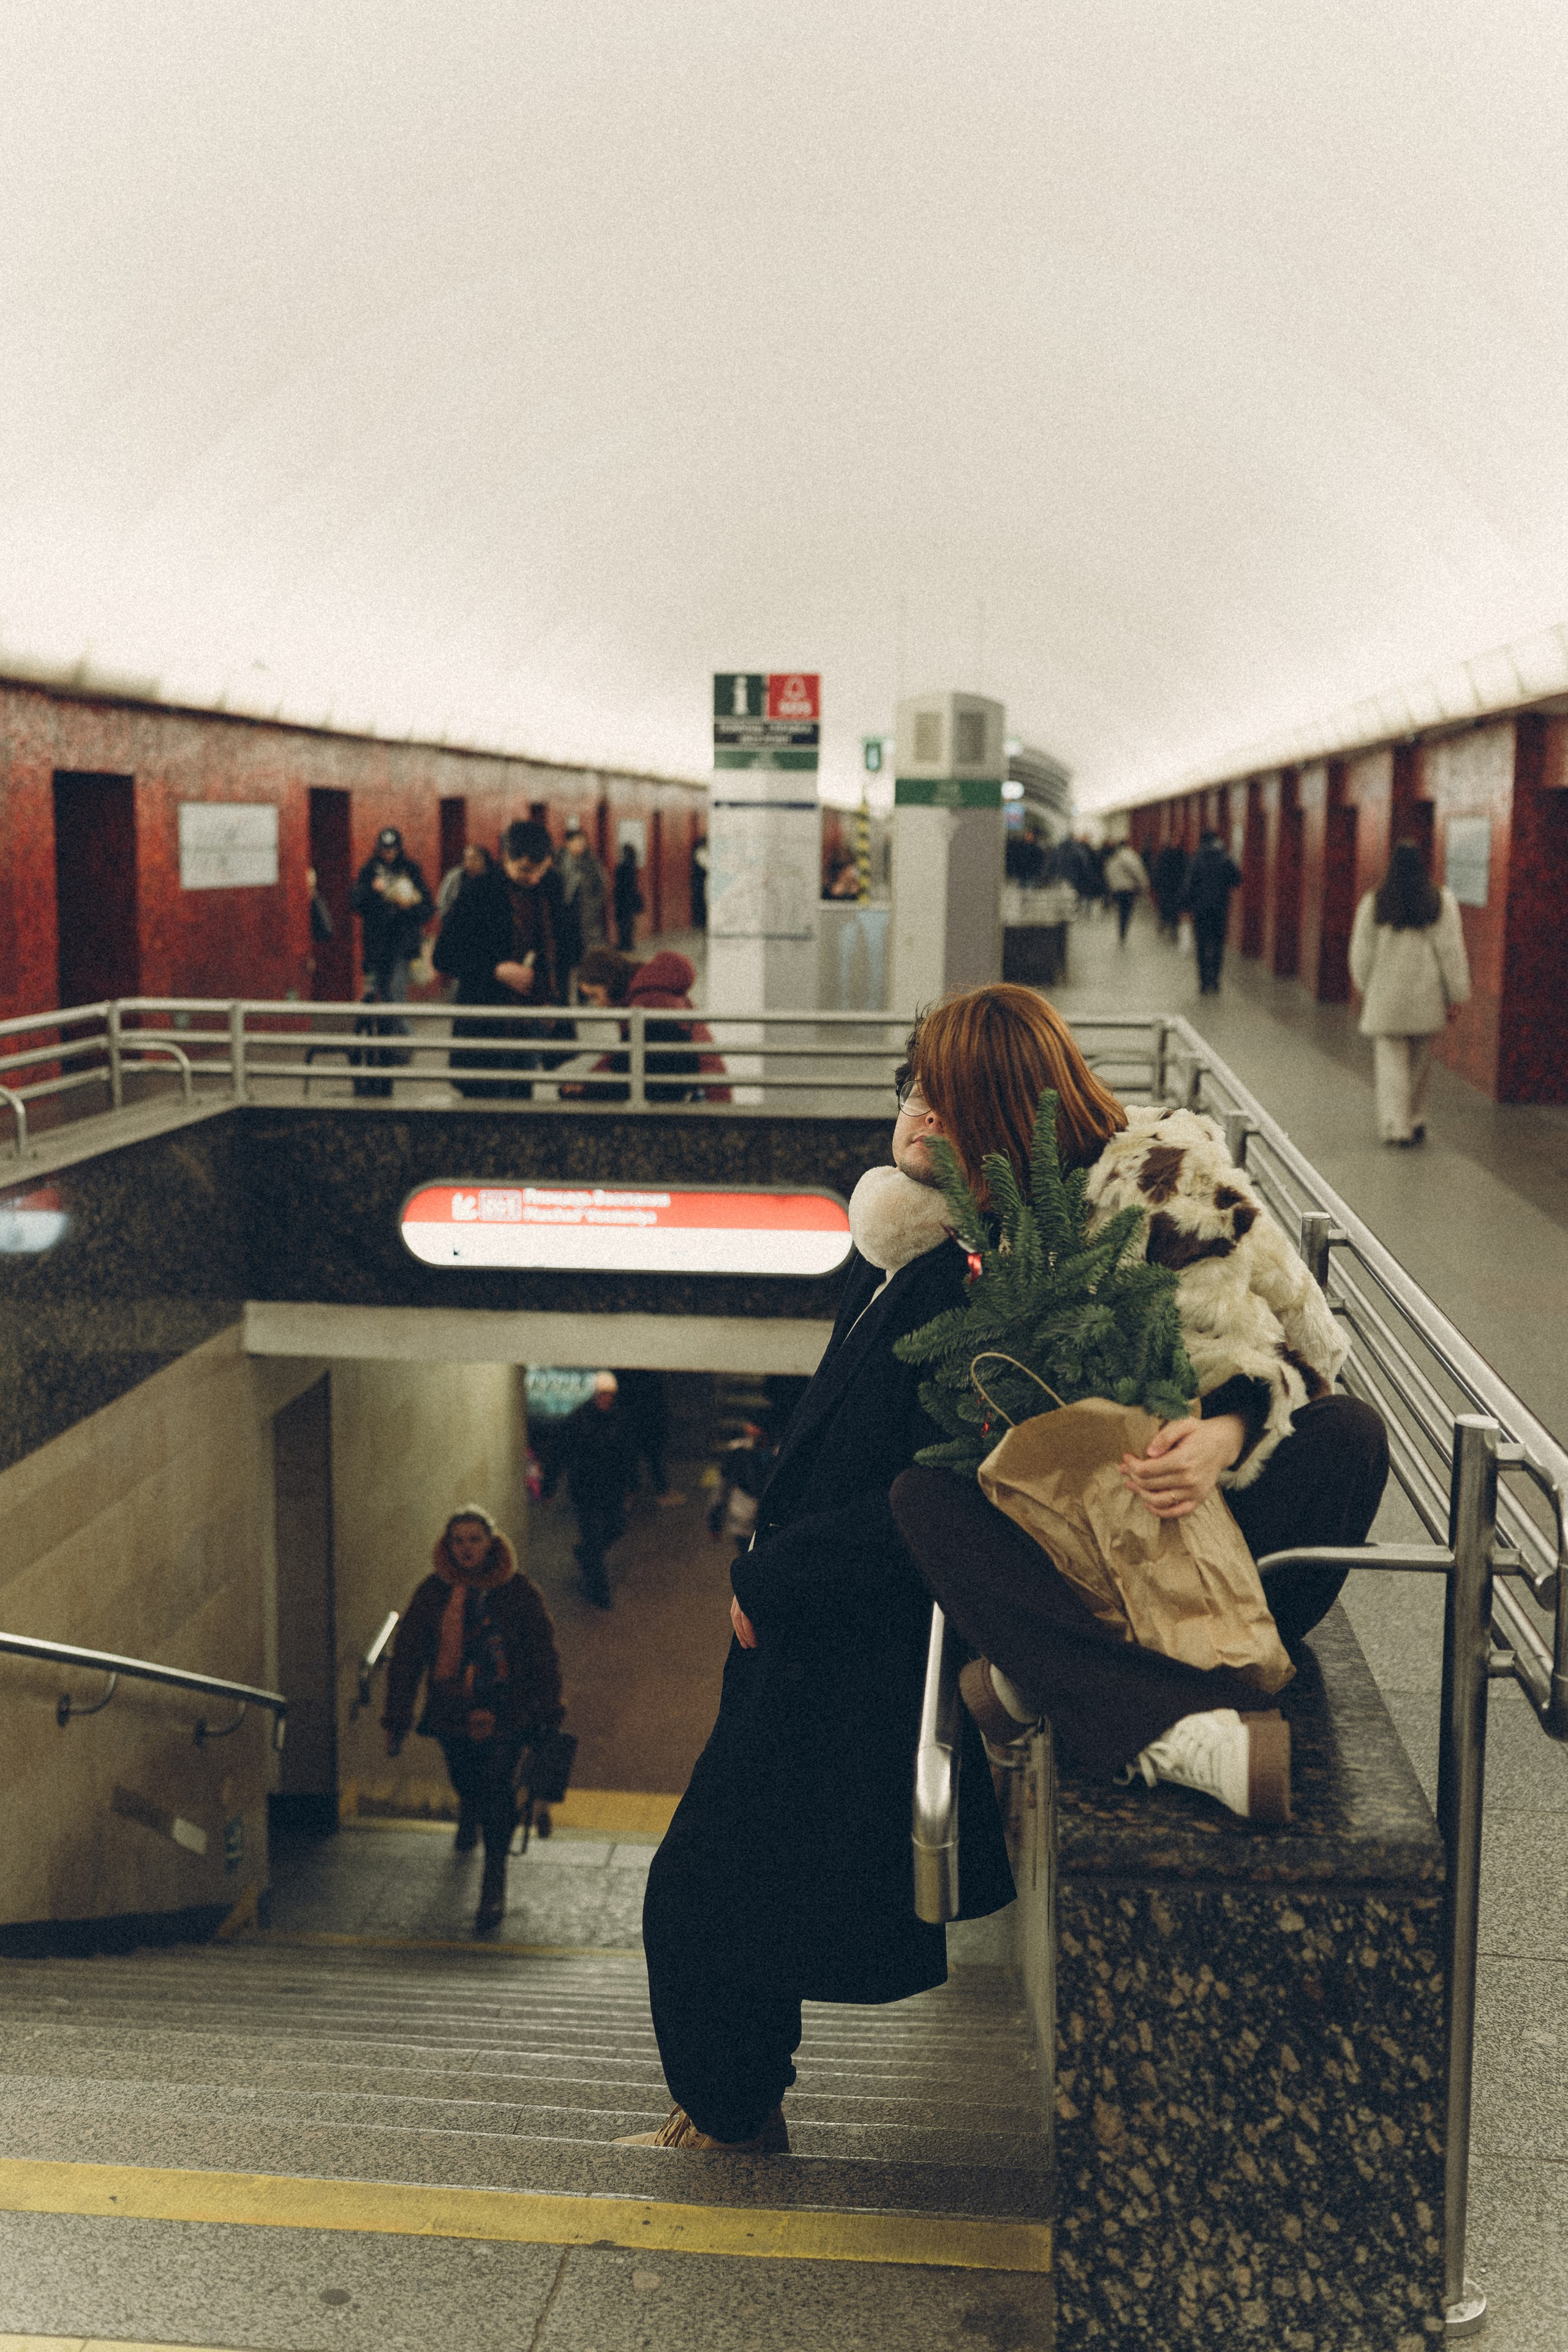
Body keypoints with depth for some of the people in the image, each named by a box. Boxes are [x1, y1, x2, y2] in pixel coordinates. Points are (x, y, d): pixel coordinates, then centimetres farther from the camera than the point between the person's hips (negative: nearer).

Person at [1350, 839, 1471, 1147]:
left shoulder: (1373, 903, -3)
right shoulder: (1442, 902, -4)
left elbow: (1361, 952, 3)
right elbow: (1451, 951, -6)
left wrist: (1364, 987, 19)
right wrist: (1456, 996, 0)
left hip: (1385, 997, -1)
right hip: (1427, 997, 1)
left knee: (1391, 1062, 2)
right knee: (1420, 1061, 17)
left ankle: (1396, 1125, -9)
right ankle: (1415, 1119, 28)